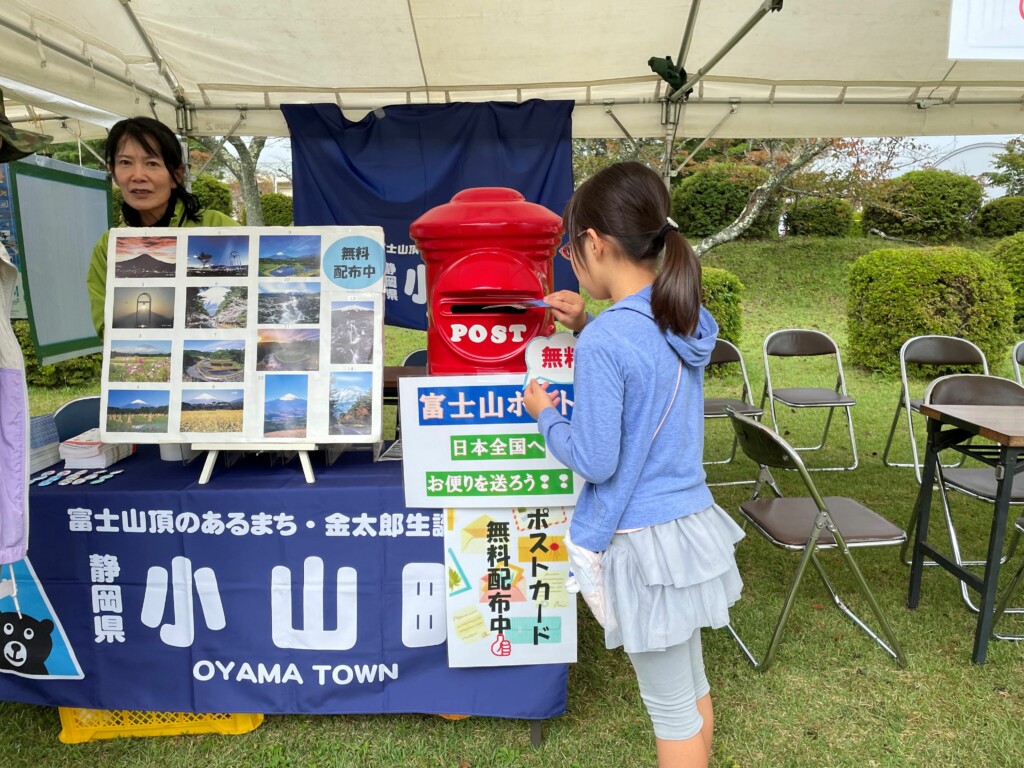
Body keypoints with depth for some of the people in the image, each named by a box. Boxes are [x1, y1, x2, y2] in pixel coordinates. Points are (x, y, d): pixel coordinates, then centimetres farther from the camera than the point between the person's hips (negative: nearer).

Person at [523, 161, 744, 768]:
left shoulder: (607, 341, -25)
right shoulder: (688, 320, 0)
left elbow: (595, 460, -21)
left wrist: (545, 414, -3)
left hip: (641, 541, -8)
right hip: (693, 522, 8)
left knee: (671, 707, 14)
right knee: (692, 684, 26)